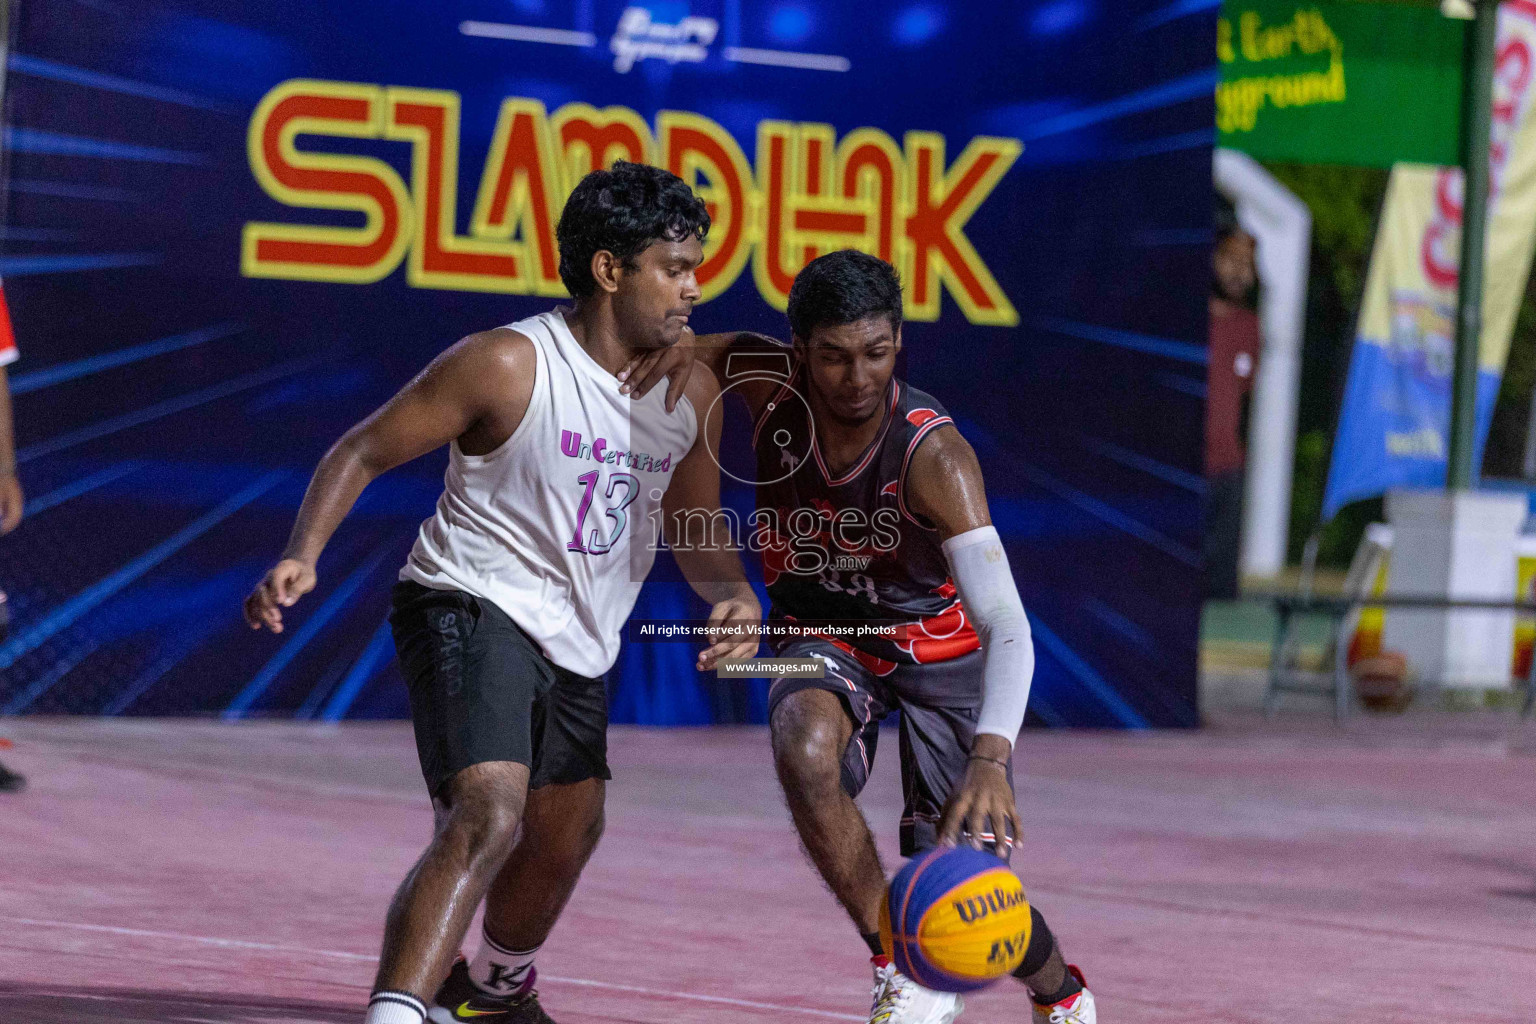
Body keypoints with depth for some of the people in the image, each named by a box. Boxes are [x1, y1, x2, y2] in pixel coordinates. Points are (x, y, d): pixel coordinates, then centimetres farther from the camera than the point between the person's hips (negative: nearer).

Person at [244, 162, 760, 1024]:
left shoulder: (693, 387, 1)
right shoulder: (508, 365, -19)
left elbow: (694, 528, 15)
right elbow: (364, 451, -13)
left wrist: (733, 595, -8)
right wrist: (304, 554, -29)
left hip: (578, 643, 8)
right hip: (472, 607, -8)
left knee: (567, 835, 26)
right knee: (488, 819, -30)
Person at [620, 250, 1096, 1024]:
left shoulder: (933, 456, -32)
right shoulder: (769, 384, -20)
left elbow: (1007, 625, -40)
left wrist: (992, 757, -57)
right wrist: (677, 350, -24)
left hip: (938, 647, -2)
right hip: (824, 639, 2)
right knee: (804, 750, -35)